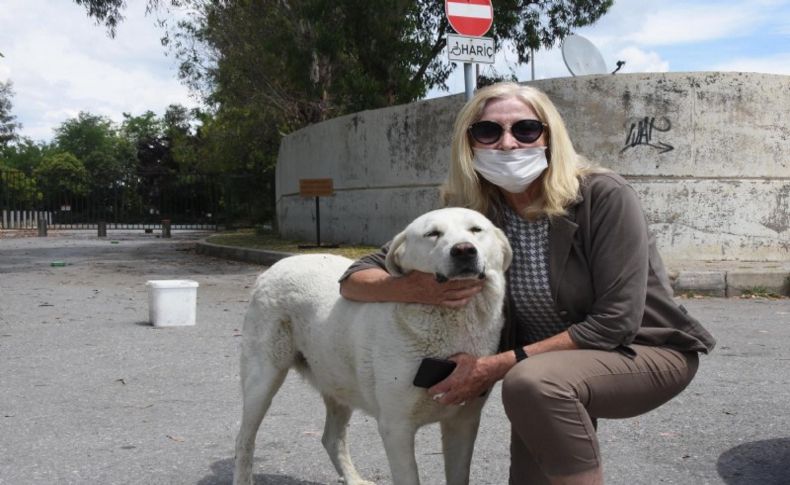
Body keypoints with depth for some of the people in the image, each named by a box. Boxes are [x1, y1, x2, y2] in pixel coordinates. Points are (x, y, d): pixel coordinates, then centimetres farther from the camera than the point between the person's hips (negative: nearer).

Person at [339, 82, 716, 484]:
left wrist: (498, 366, -29)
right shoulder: (467, 214, -12)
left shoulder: (603, 197, -23)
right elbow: (354, 278, -11)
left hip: (646, 351, -4)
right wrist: (416, 288, -34)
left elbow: (614, 324, -26)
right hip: (546, 358, 5)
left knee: (531, 382, -29)